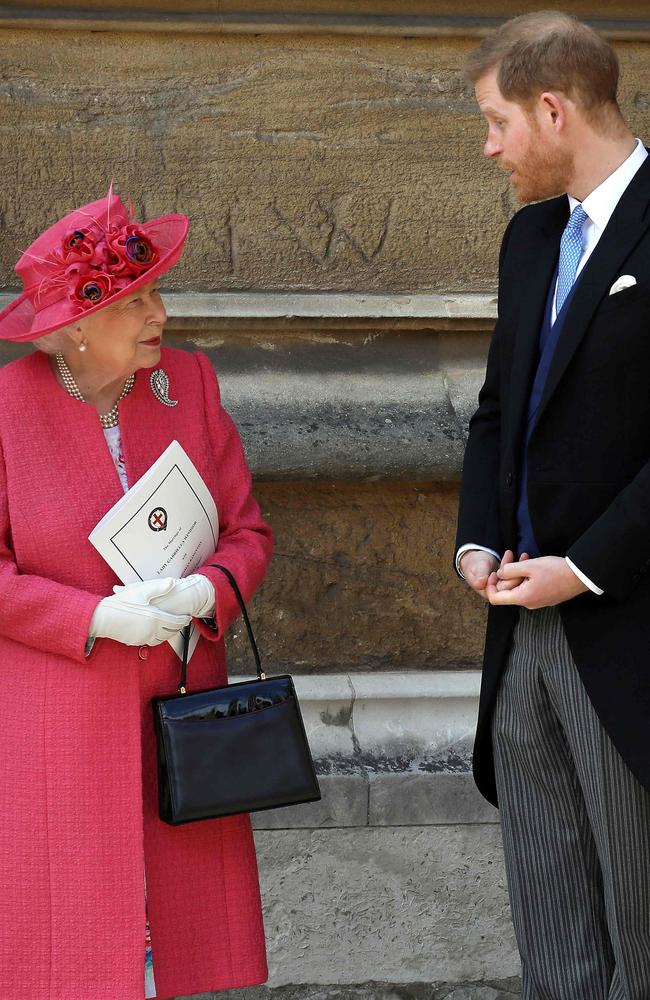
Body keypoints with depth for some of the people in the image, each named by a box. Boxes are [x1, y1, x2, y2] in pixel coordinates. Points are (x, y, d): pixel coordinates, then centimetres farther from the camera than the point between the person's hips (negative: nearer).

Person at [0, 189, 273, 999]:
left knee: (179, 924, 2)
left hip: (177, 710, 4)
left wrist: (207, 592, -13)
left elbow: (247, 531, 8)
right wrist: (96, 617, -17)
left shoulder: (187, 382, 5)